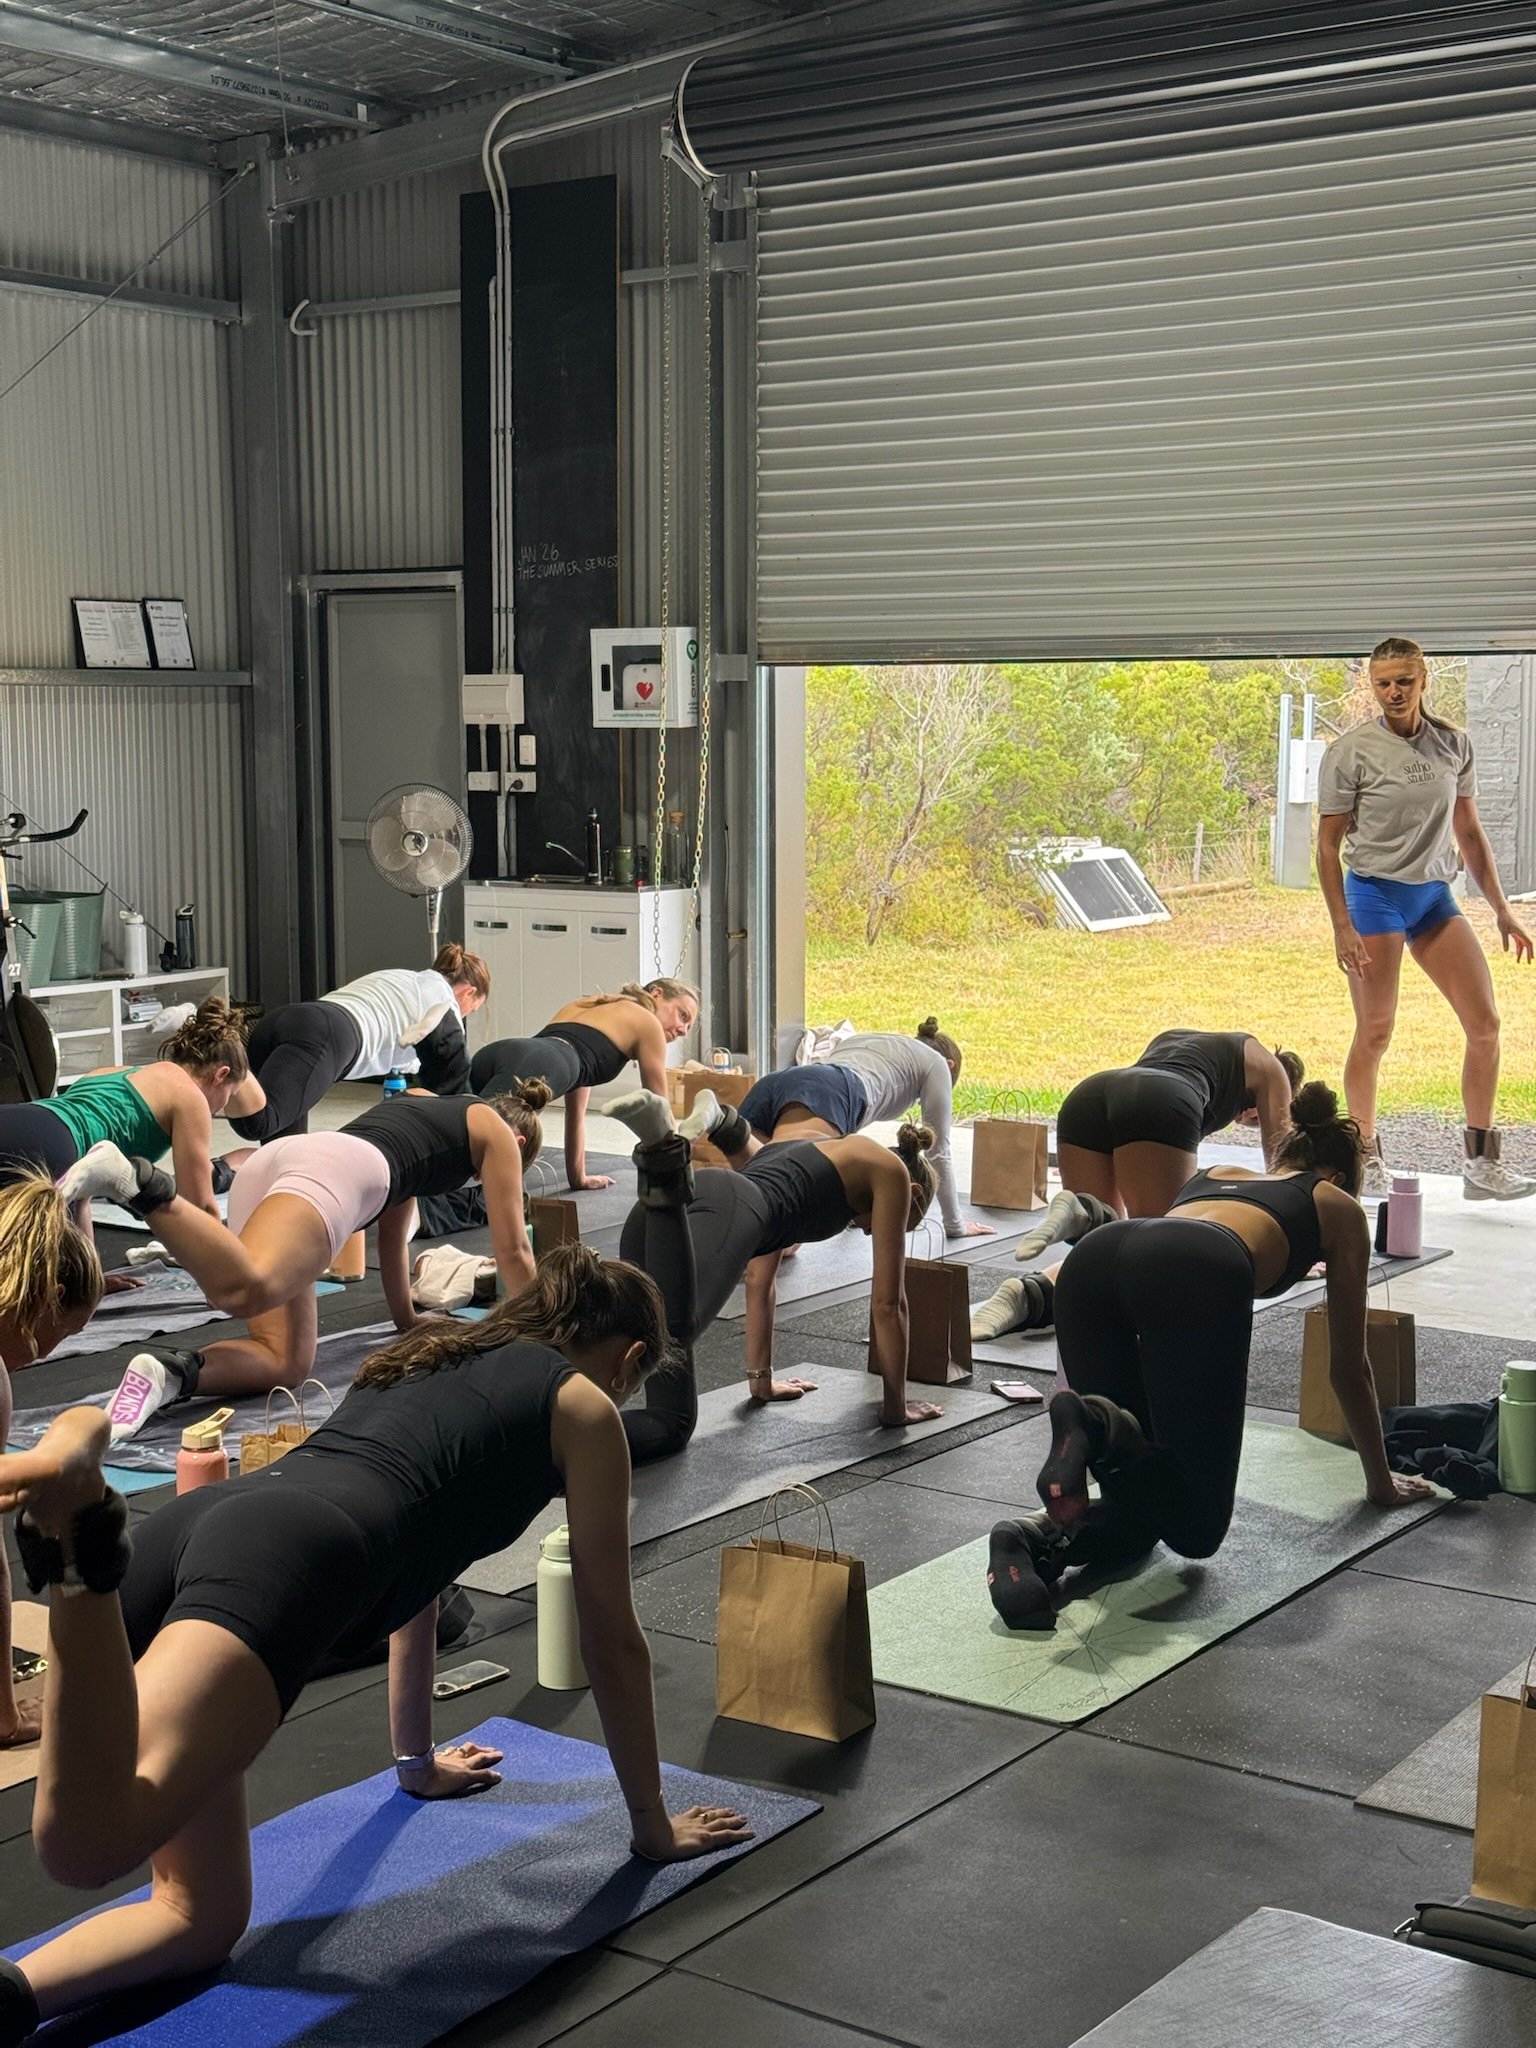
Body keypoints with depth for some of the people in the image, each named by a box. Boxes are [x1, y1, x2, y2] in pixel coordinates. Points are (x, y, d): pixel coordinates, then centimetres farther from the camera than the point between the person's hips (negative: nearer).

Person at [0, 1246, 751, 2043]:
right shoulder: (583, 1407, 21)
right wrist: (652, 1824, 39)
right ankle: (72, 1508, -43)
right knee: (89, 1844, -28)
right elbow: (612, 1642, 26)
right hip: (286, 1561, -7)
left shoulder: (429, 1356, 40)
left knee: (202, 1915, 11)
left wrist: (417, 1762, 63)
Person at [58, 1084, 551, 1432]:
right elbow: (513, 1250, 28)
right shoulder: (496, 1131, 26)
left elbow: (392, 1229, 51)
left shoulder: (417, 1104, 44)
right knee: (244, 1288, -33)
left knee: (285, 1361, -4)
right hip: (334, 1168, -8)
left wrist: (407, 1318, 60)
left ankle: (172, 1370, -31)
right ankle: (138, 1182, -49)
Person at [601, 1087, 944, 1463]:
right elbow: (887, 1302, 22)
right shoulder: (892, 1172, 24)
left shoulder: (815, 1152, 43)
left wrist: (761, 1381, 52)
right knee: (673, 1329, -38)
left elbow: (757, 1278, 46)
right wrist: (896, 1409, 32)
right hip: (727, 1215, -7)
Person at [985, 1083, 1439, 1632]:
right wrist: (1381, 1481, 52)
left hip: (1091, 1258, 5)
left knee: (1142, 1500, 15)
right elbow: (1348, 1365, 38)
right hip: (1196, 1275, -5)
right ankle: (1102, 1425, -25)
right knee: (1196, 1525, 2)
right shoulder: (1338, 1207, 34)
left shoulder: (1218, 1173, 45)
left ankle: (1040, 1535, -15)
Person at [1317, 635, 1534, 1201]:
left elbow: (1470, 834, 14)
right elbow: (1328, 844, -6)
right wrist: (1342, 927, -13)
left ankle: (1481, 1163, 7)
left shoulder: (1453, 745, 5)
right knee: (1375, 1033, -5)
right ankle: (1365, 1159, 10)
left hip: (1435, 895, 5)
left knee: (1485, 1022, 0)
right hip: (1375, 894, -5)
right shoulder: (1350, 751, -8)